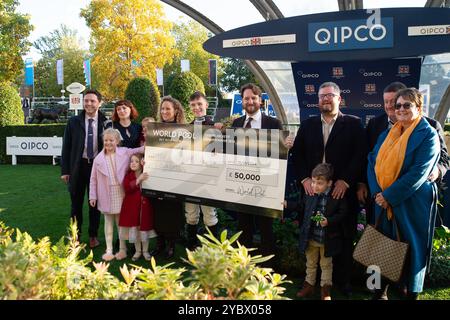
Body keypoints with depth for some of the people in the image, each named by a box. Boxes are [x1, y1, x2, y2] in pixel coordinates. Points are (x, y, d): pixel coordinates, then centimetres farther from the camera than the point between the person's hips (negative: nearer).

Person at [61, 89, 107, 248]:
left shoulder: (106, 122, -3)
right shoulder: (74, 122, 0)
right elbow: (66, 147, 1)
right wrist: (65, 170, -4)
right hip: (78, 166, 1)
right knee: (76, 203, 11)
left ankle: (93, 235, 23)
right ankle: (76, 234, 26)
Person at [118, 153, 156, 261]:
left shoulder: (147, 174, -3)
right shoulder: (128, 175, 0)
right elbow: (126, 187, -17)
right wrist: (138, 180, -31)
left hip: (145, 206, -1)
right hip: (132, 206, 1)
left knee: (144, 228, 9)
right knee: (134, 229, 8)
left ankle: (145, 251, 26)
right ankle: (138, 251, 26)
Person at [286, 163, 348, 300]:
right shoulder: (310, 193, -6)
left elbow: (342, 213, -13)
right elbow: (301, 206, 11)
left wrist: (329, 221, -26)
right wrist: (287, 204, 4)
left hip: (327, 239, -3)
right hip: (310, 237, 3)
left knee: (326, 265, 17)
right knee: (310, 263, 21)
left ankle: (325, 288, 35)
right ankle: (309, 285, 39)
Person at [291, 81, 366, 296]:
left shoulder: (353, 124, 4)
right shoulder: (307, 125, 13)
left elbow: (360, 155, -5)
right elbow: (297, 154, 9)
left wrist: (345, 181, -14)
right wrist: (304, 179, -4)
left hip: (342, 190, -2)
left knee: (343, 237, 6)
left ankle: (342, 280, 20)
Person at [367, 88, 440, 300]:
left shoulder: (428, 135, -8)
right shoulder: (386, 135, 10)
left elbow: (419, 173, -17)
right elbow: (372, 163, 4)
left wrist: (390, 195, -19)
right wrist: (377, 192, -11)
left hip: (413, 203, -5)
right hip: (384, 202, 5)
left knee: (412, 248, 6)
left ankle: (412, 293, 25)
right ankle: (381, 291, 27)